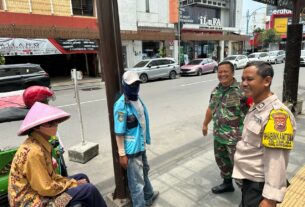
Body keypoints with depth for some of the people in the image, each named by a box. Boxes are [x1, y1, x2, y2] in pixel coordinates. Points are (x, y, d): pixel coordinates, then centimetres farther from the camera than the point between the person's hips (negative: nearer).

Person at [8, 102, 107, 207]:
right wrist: (73, 184, -11)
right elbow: (46, 188, -24)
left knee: (82, 177, 13)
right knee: (89, 189, -14)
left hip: (38, 191, 9)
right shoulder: (33, 151, -28)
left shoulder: (41, 144, 0)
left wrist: (72, 182, -1)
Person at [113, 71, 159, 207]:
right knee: (137, 181, 6)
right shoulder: (121, 106, -23)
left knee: (144, 171, 28)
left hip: (141, 145, 9)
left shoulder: (137, 99, 2)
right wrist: (122, 155, -18)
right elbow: (119, 133, -21)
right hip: (132, 149, -9)